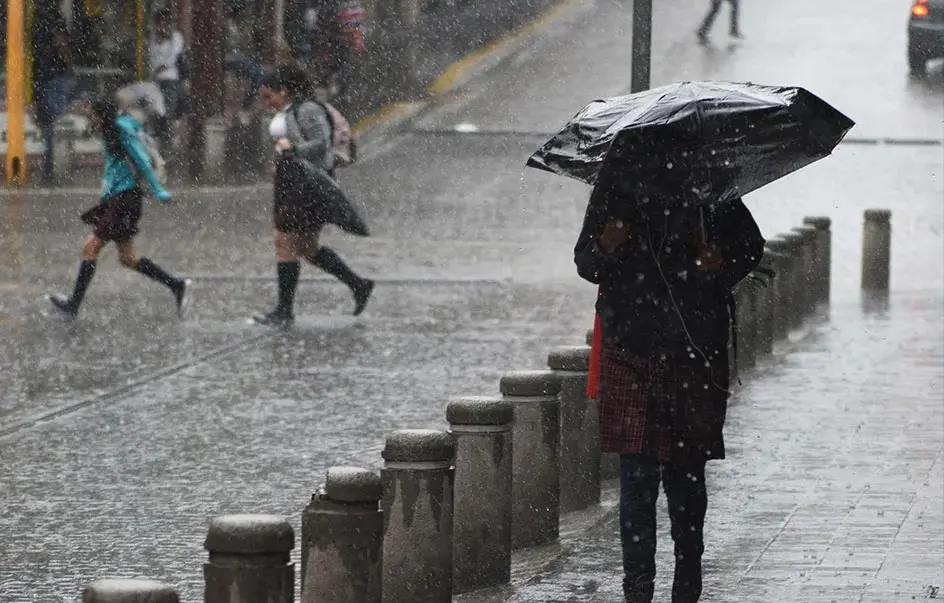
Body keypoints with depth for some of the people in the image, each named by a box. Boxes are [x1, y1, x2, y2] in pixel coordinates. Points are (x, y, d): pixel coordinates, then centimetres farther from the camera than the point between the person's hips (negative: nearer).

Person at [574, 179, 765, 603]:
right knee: (636, 476, -2)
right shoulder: (613, 194, 5)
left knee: (686, 477, 7)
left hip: (694, 356, 0)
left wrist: (725, 265, -9)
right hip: (630, 357, 0)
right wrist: (604, 250, -14)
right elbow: (584, 263, 9)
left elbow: (751, 246, 13)